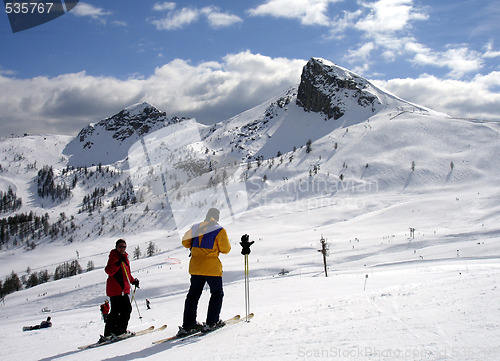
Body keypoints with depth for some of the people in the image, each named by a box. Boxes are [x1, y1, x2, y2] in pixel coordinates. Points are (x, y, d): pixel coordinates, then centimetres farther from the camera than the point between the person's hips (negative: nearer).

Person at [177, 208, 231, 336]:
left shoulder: (195, 227, 6)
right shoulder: (219, 230, -8)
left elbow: (185, 242, 13)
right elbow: (226, 249, -5)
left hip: (195, 266, 5)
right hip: (212, 268, -5)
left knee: (193, 294, 11)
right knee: (217, 294, 11)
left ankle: (188, 325, 9)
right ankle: (211, 323, 5)